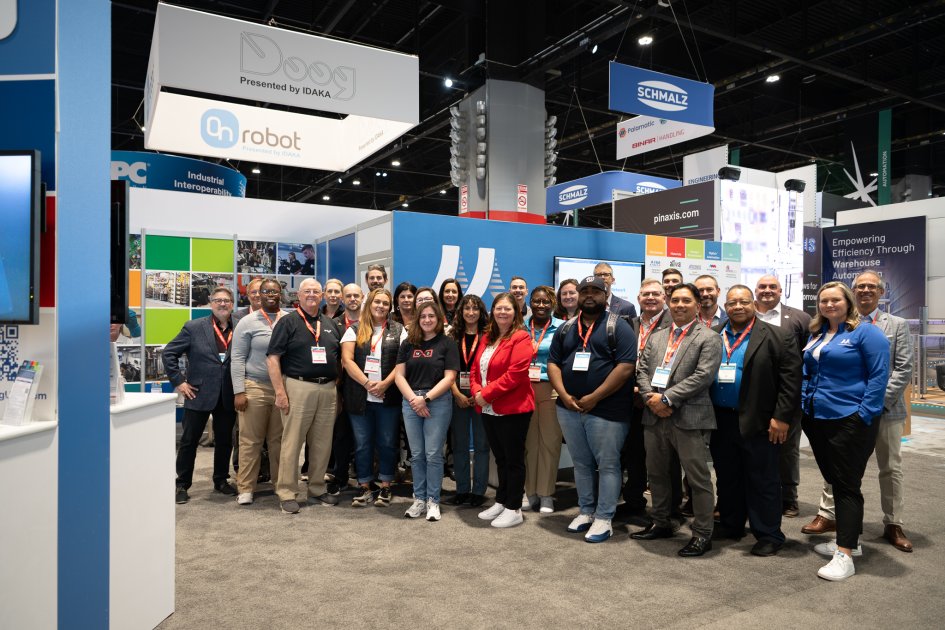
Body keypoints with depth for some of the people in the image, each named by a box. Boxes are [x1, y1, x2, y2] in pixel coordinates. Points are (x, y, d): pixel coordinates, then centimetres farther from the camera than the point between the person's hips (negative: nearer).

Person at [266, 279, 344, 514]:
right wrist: (280, 392, -13)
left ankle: (317, 490, 23)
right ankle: (287, 494, 9)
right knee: (292, 442, -1)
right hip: (298, 388, -4)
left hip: (328, 389, 5)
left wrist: (336, 382, 8)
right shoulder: (287, 322, 0)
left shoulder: (332, 325, 15)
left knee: (322, 443, 10)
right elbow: (272, 358, -6)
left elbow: (341, 358, 21)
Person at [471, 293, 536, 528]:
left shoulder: (520, 338, -11)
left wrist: (487, 393, -18)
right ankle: (501, 502, 29)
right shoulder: (487, 338, 14)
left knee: (513, 459, 3)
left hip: (513, 409, -7)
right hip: (488, 409, 8)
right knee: (500, 458, 17)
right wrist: (476, 391, -6)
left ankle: (514, 509, 13)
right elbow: (475, 369, 13)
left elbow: (515, 374, -21)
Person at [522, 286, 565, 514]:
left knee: (549, 441, 2)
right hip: (524, 389, 3)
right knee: (528, 441, 7)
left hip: (550, 390, -2)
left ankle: (546, 494, 14)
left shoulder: (561, 328, 0)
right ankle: (529, 491, 20)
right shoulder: (522, 328, 9)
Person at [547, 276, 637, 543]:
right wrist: (564, 395, -6)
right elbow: (553, 363, 10)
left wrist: (594, 398, -16)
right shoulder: (566, 328, 12)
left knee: (607, 465, 3)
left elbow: (625, 367, -14)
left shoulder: (617, 326, -5)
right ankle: (586, 511, 28)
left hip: (606, 410, -5)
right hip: (569, 408, 5)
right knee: (581, 464, 14)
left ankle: (604, 519, 13)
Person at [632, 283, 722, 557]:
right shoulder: (656, 337, 15)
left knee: (698, 478, 1)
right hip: (654, 416, 6)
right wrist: (651, 399, -8)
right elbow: (642, 370, 10)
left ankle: (702, 533, 15)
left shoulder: (708, 339, -3)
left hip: (688, 418, -6)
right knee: (656, 473, 17)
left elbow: (702, 376, -14)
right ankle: (661, 523, 33)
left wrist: (667, 399, -16)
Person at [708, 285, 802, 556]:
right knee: (726, 478, 16)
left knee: (763, 481, 5)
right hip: (720, 420, 5)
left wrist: (781, 417, -13)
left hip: (758, 422, -4)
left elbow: (791, 379, -8)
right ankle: (730, 526, 31)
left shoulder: (777, 337, -4)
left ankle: (769, 535, 18)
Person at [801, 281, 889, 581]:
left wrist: (864, 414, -17)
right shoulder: (816, 335, 12)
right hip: (817, 420, 7)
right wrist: (805, 402, 11)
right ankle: (848, 539, 29)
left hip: (850, 420, -7)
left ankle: (845, 555, 0)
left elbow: (879, 375, -13)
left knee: (846, 485, -4)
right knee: (834, 480, 15)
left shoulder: (866, 332, -8)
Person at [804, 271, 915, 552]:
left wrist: (879, 400, -14)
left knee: (891, 468, 9)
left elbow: (904, 369, -3)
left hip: (886, 408, 0)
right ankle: (828, 514, 15)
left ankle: (893, 525, 22)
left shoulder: (898, 325, 4)